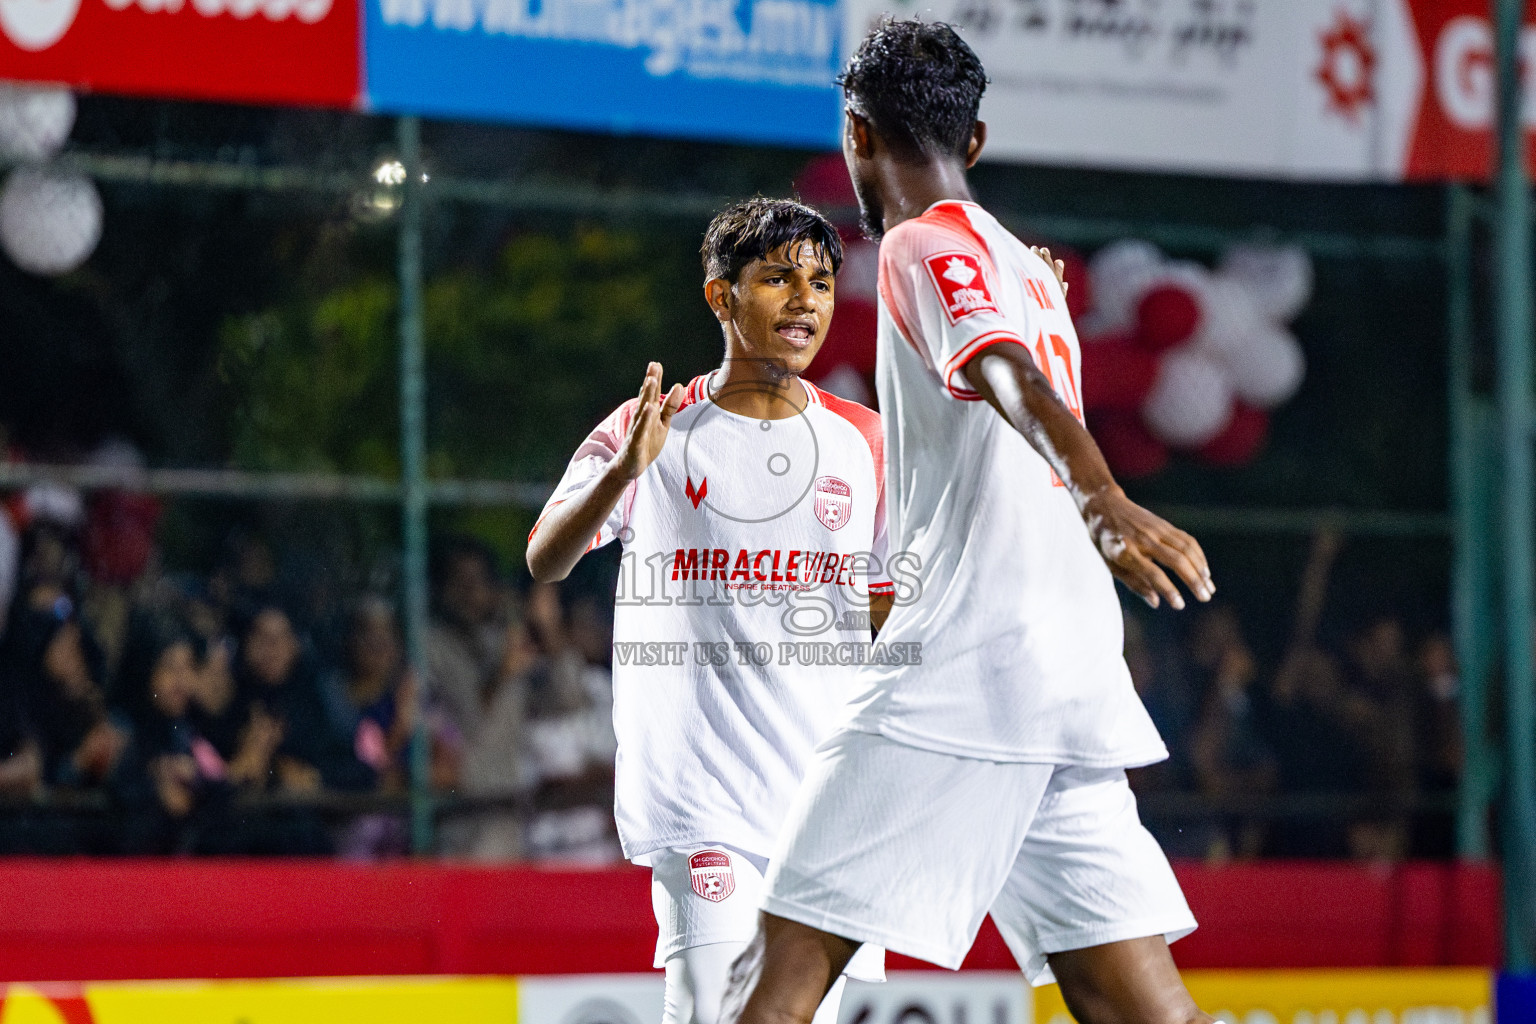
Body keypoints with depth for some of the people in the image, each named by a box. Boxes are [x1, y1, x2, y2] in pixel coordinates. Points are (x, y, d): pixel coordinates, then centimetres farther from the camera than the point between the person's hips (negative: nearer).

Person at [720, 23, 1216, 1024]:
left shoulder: (924, 243, -3)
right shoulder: (1027, 267, 23)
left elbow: (1016, 381, -22)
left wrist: (1102, 500, -39)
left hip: (963, 673, -8)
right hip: (1076, 678, 8)